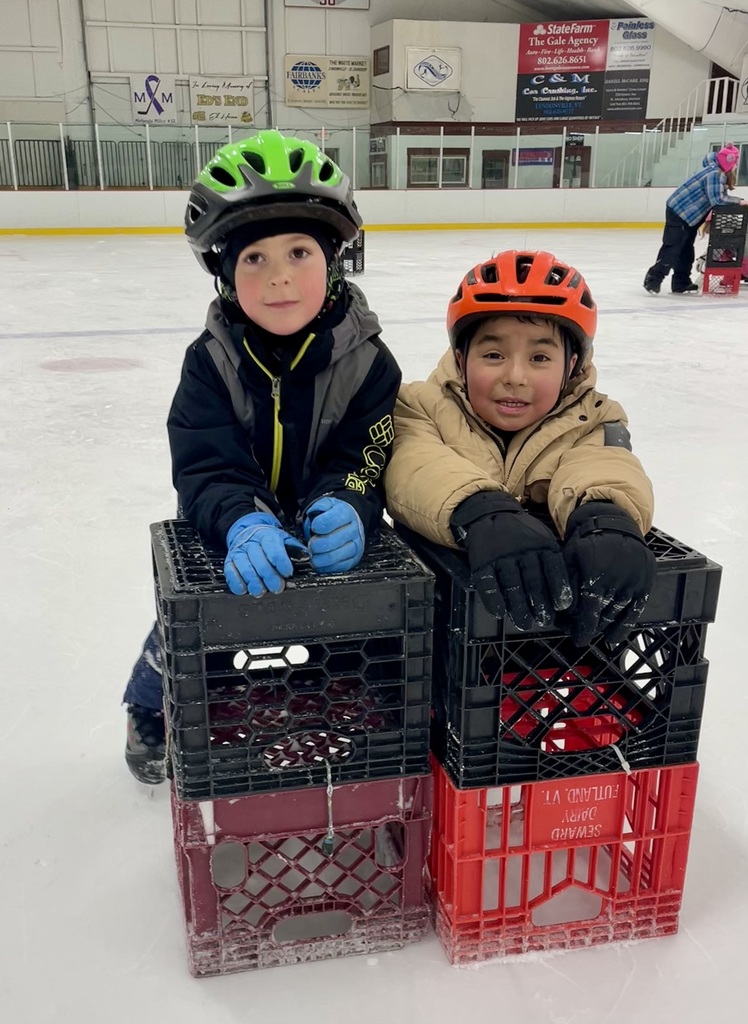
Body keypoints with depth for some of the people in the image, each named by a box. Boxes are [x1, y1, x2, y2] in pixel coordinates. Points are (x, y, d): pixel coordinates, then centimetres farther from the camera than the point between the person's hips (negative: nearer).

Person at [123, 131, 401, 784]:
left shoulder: (365, 360, -19)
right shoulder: (212, 361, -19)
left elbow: (363, 463, -24)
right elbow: (207, 469, -27)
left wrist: (346, 510, -46)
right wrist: (244, 525, -48)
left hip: (324, 536, 0)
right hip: (232, 538, 1)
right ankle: (150, 717, 42)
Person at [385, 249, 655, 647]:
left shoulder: (588, 425, 3)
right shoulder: (426, 410, -1)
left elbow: (604, 467, -19)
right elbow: (415, 467, -22)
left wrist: (605, 519, -43)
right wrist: (480, 515, -43)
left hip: (553, 618, 1)